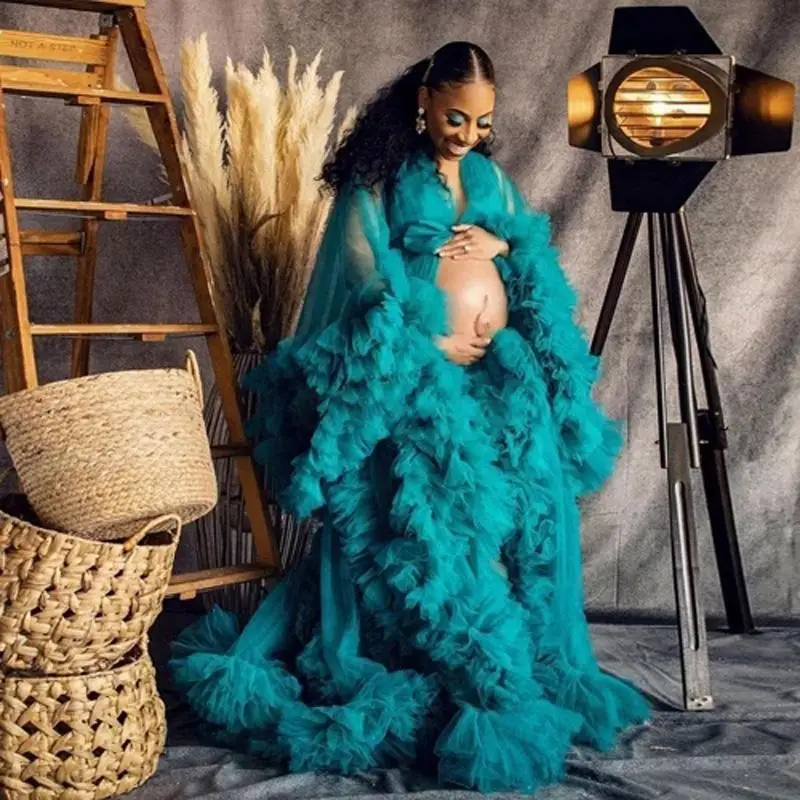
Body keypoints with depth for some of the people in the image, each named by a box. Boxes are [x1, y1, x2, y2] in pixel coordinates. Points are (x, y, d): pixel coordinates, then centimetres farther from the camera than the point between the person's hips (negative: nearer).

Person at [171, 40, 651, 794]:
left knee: (534, 484, -15)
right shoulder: (376, 181, 1)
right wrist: (433, 347, -11)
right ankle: (474, 682, -12)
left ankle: (539, 668, -5)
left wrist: (504, 245, -1)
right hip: (406, 369, -4)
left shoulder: (493, 181, 16)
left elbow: (540, 270, 18)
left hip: (492, 363, 5)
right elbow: (366, 286, -4)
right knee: (418, 502, -21)